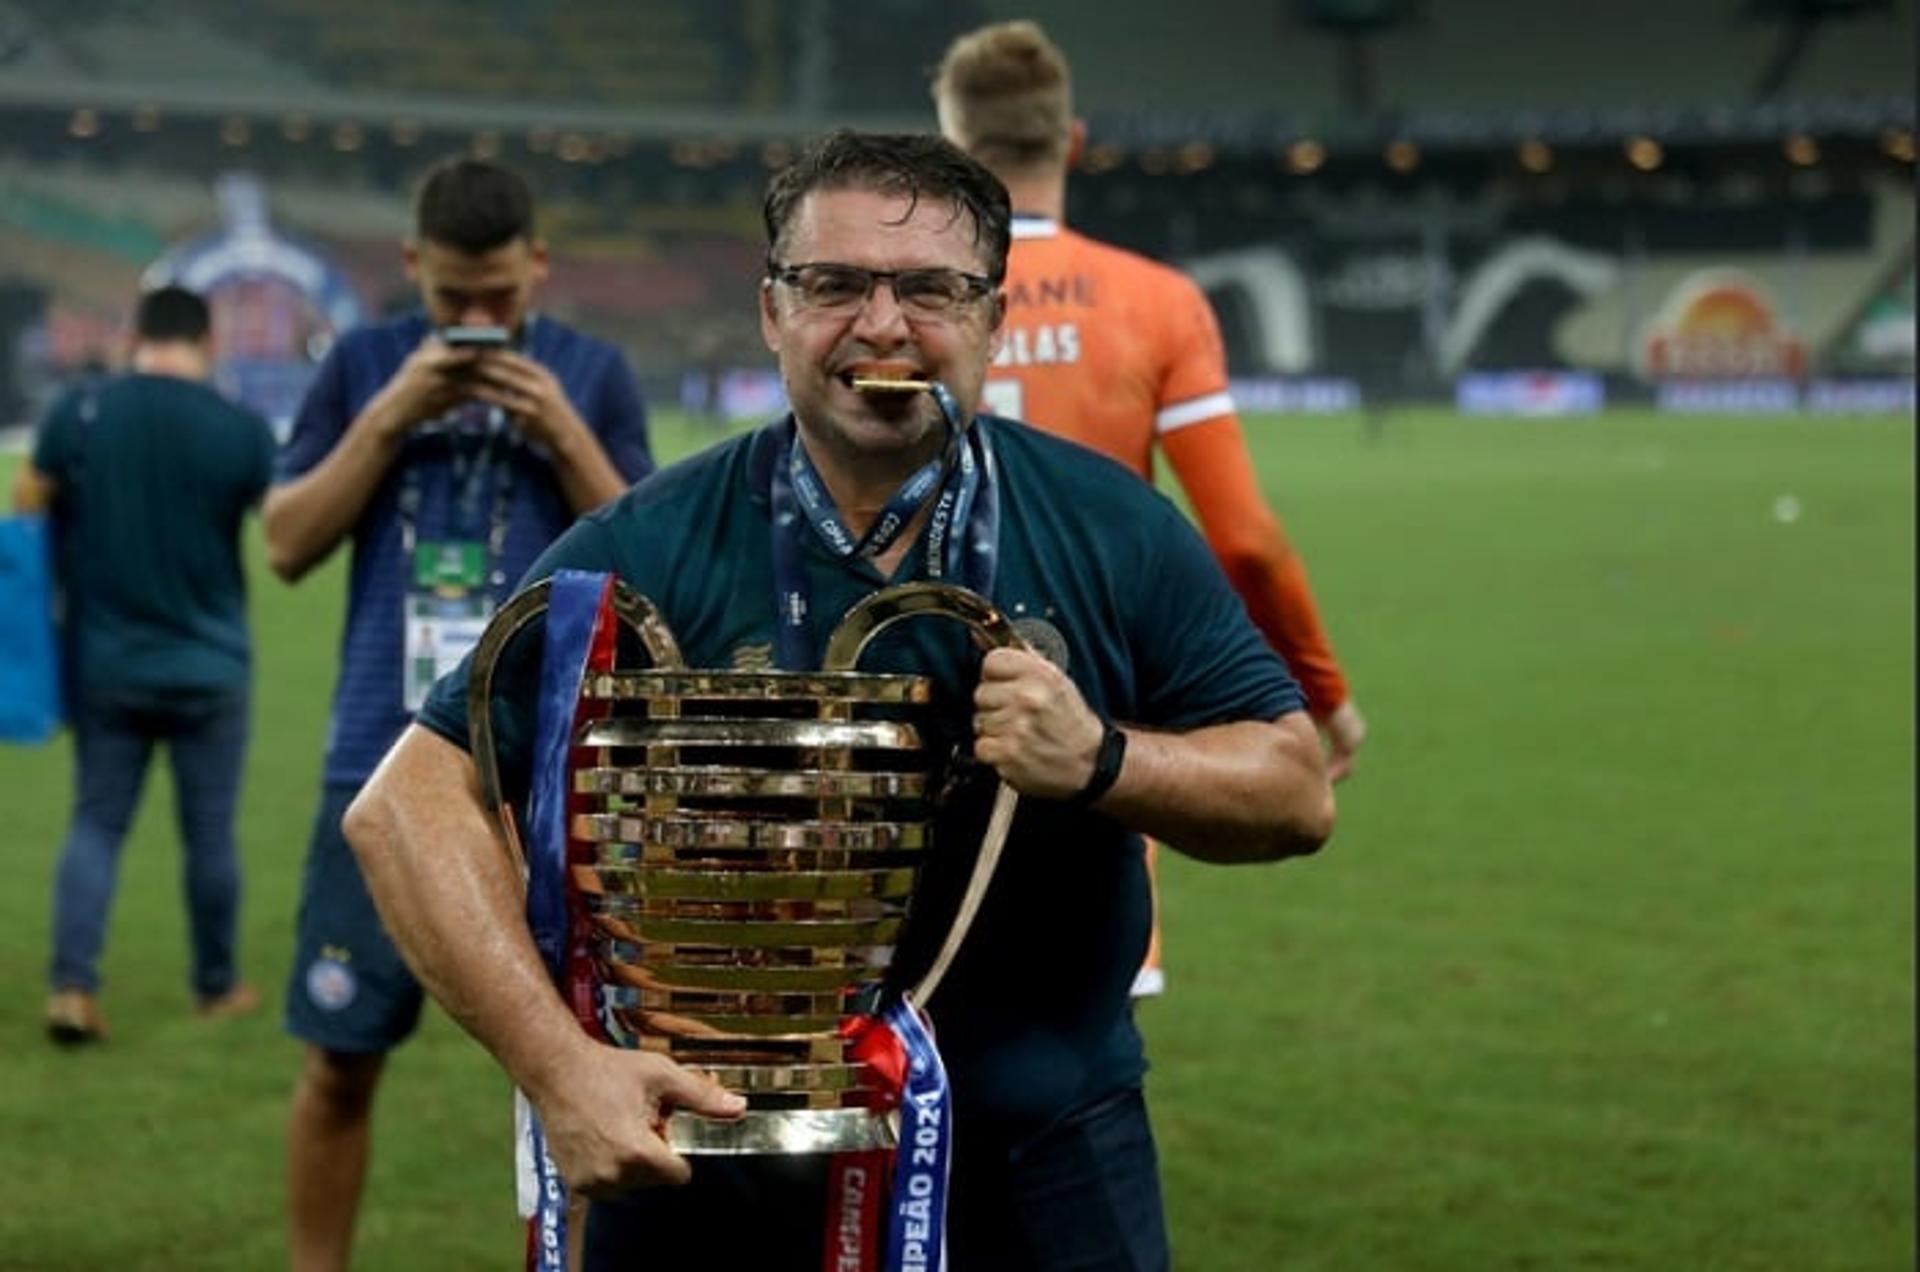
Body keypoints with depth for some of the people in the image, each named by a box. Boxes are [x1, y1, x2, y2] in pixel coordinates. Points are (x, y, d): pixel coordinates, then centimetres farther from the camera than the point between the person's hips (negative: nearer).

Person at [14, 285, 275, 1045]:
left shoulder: (77, 413, -6)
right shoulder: (240, 430, -10)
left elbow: (26, 511, 2)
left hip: (104, 663, 2)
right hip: (207, 667, -1)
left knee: (96, 824, 9)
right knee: (209, 834, 10)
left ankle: (72, 985, -4)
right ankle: (217, 986, 24)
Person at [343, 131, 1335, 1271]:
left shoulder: (1112, 528, -3)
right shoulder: (652, 553, -9)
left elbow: (1300, 794, -1)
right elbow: (410, 804, -15)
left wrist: (1102, 761, -21)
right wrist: (559, 1066, -27)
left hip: (1047, 1167, 1)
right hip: (711, 1165, -1)